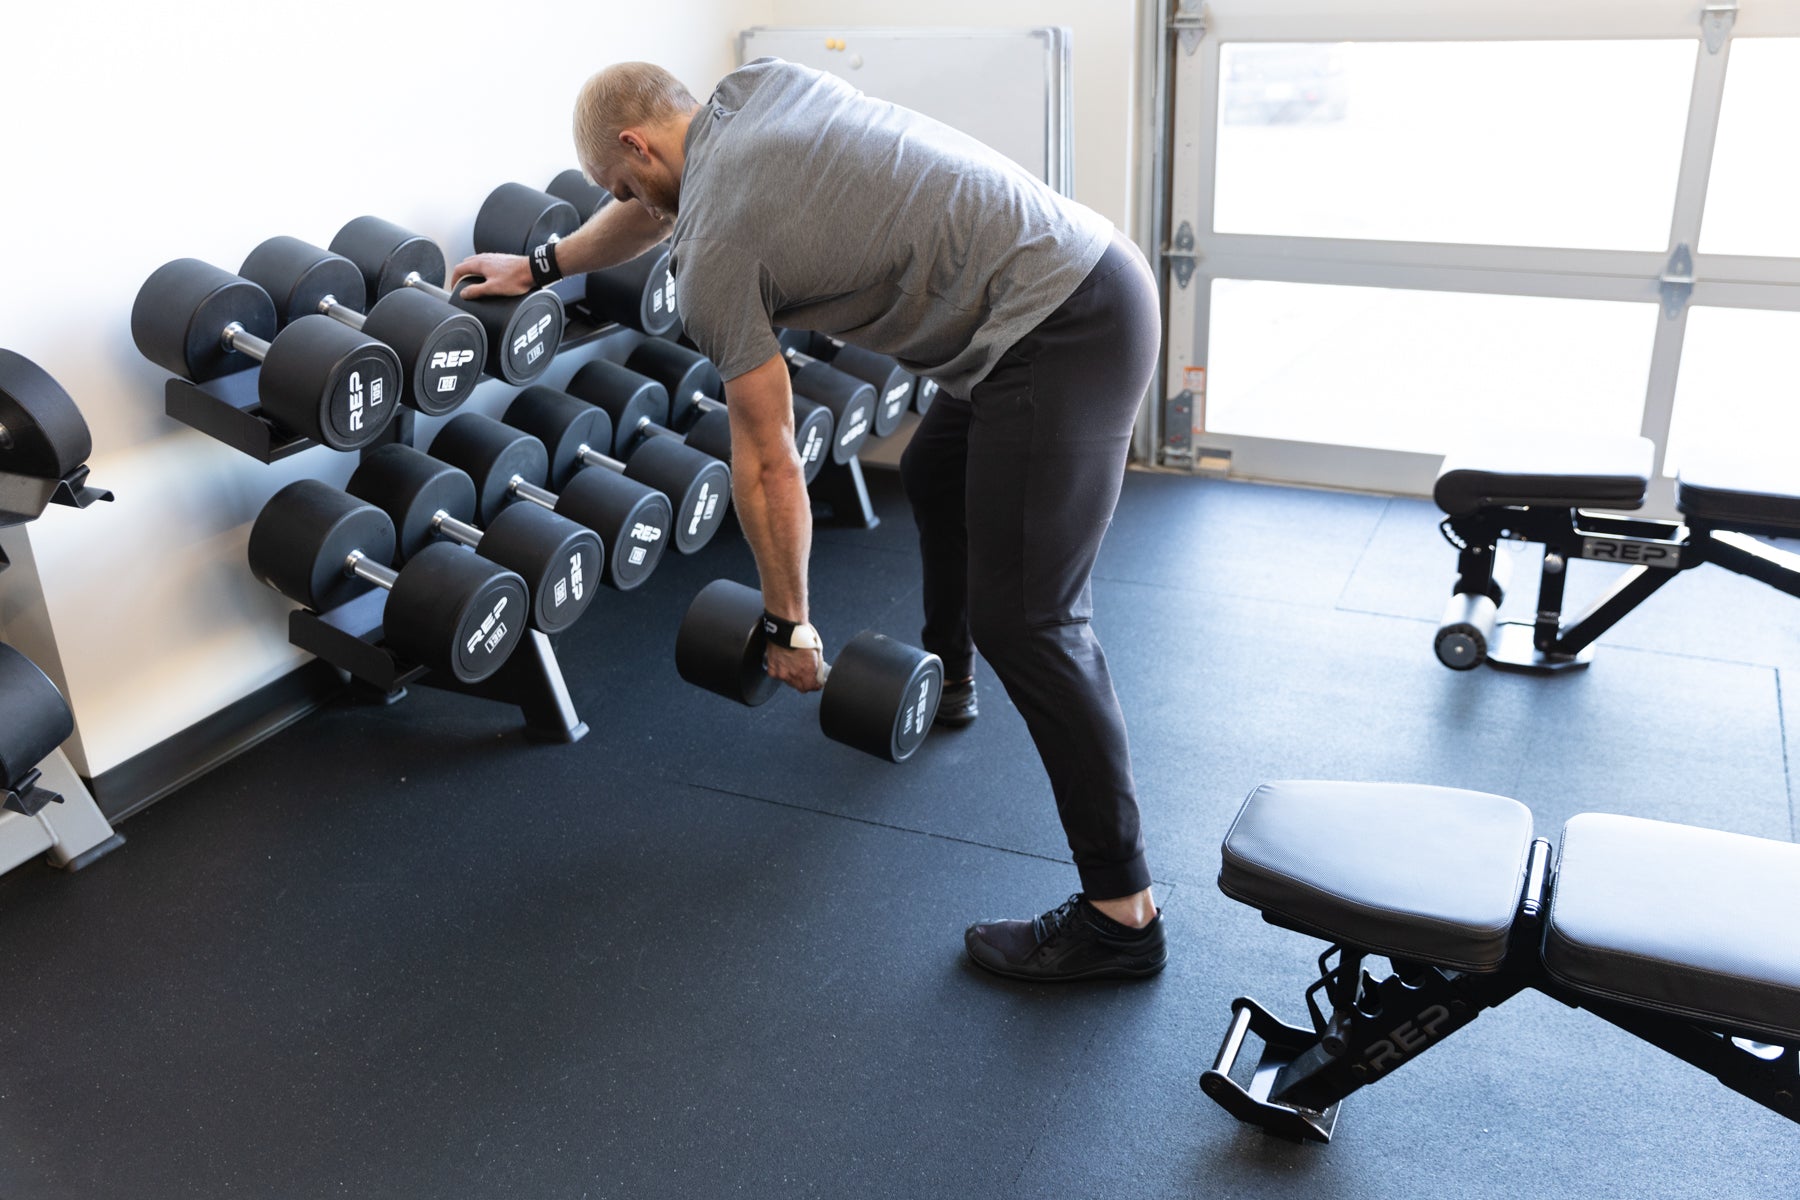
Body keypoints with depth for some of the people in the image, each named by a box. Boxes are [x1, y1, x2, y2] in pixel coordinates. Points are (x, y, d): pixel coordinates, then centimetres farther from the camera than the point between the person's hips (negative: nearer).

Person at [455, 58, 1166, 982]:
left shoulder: (713, 256, -8)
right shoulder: (755, 87, 15)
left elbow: (768, 463, -3)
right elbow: (664, 202, 34)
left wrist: (787, 626, 8)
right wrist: (540, 265, 45)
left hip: (1058, 335, -10)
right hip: (1099, 270, 10)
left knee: (1023, 621, -10)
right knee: (935, 476, 31)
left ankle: (1120, 915, -4)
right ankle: (944, 682, 52)